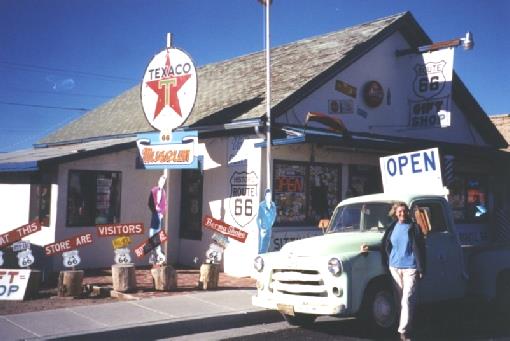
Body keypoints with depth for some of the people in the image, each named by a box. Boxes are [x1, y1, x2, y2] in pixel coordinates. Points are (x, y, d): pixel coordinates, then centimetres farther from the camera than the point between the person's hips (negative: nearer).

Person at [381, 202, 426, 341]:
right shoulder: (392, 228, 8)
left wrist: (421, 269, -5)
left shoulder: (414, 228, -1)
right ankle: (405, 325, 22)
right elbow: (385, 246, 14)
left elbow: (420, 249, -2)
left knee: (407, 299, -9)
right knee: (399, 298, 9)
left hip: (410, 267, -4)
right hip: (394, 267, 4)